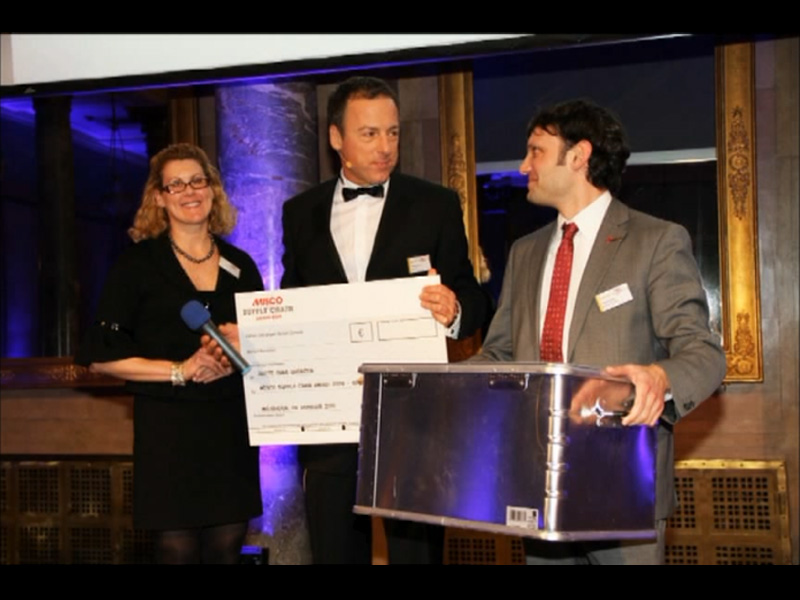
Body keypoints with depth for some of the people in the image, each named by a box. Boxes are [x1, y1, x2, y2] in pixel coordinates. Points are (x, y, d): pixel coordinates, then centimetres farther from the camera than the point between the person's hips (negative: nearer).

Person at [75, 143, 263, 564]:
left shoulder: (240, 266, 11)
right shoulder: (138, 265, -1)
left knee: (226, 547, 4)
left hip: (231, 424, 3)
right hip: (168, 428, -3)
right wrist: (180, 370, -14)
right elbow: (102, 357, -5)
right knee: (178, 548, -2)